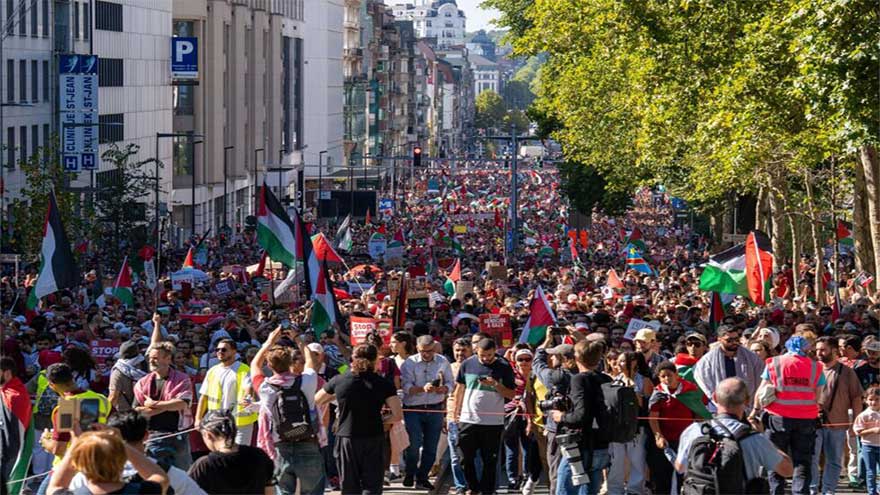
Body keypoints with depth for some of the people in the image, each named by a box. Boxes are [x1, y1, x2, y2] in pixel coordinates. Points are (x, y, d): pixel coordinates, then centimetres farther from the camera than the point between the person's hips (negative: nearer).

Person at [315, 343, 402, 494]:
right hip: (373, 439, -1)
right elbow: (398, 415, -8)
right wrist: (380, 421, 9)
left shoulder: (338, 381, -4)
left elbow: (316, 400, 12)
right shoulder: (383, 384, -6)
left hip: (346, 438, 1)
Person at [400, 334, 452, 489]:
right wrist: (423, 389, -30)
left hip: (435, 409, 3)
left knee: (431, 447, 6)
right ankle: (410, 474, 15)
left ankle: (422, 478, 20)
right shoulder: (409, 363, -5)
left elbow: (449, 383, 7)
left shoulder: (443, 362, 4)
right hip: (413, 410, -3)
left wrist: (443, 389, -16)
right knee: (414, 444, -8)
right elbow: (406, 387, -13)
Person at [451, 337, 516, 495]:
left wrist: (495, 384, -20)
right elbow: (460, 388, 12)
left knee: (489, 460, 3)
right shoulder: (468, 364, 3)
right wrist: (455, 412, 10)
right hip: (468, 419, 2)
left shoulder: (504, 367, -3)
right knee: (466, 458, 6)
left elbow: (511, 394, -4)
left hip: (493, 421, -2)